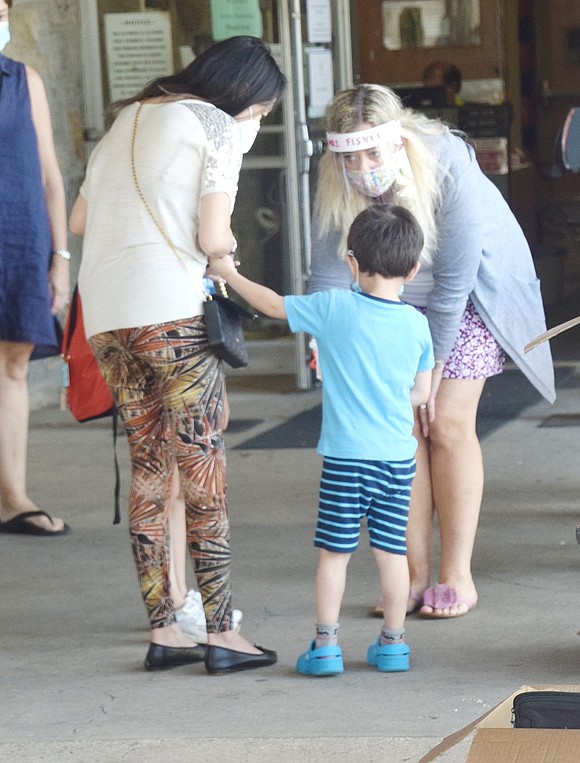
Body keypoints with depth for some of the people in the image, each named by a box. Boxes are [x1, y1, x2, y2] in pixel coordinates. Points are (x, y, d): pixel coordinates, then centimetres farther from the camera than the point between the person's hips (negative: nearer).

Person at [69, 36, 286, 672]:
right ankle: (222, 634, -4)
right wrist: (226, 249, 12)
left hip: (103, 315, 7)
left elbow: (79, 220, 23)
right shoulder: (219, 129, 0)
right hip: (169, 309, -7)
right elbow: (212, 238, -8)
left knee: (147, 468, 11)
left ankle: (162, 631, 10)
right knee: (203, 472, -3)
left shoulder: (128, 120, 22)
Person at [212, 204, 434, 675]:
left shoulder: (334, 308, -8)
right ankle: (393, 643, 16)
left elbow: (274, 305, 4)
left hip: (346, 456, -3)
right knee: (392, 550, 10)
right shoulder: (417, 324, 1)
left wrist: (229, 273, 17)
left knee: (335, 551, 4)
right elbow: (421, 394, 10)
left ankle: (326, 645, 6)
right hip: (399, 456, 3)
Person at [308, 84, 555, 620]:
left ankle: (457, 576, -6)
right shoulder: (335, 189, -24)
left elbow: (452, 285, -29)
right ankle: (417, 574, -1)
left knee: (448, 424, -12)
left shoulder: (450, 171, -35)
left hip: (472, 292, -3)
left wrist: (430, 368, -23)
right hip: (396, 301, 3)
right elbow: (329, 278, -20)